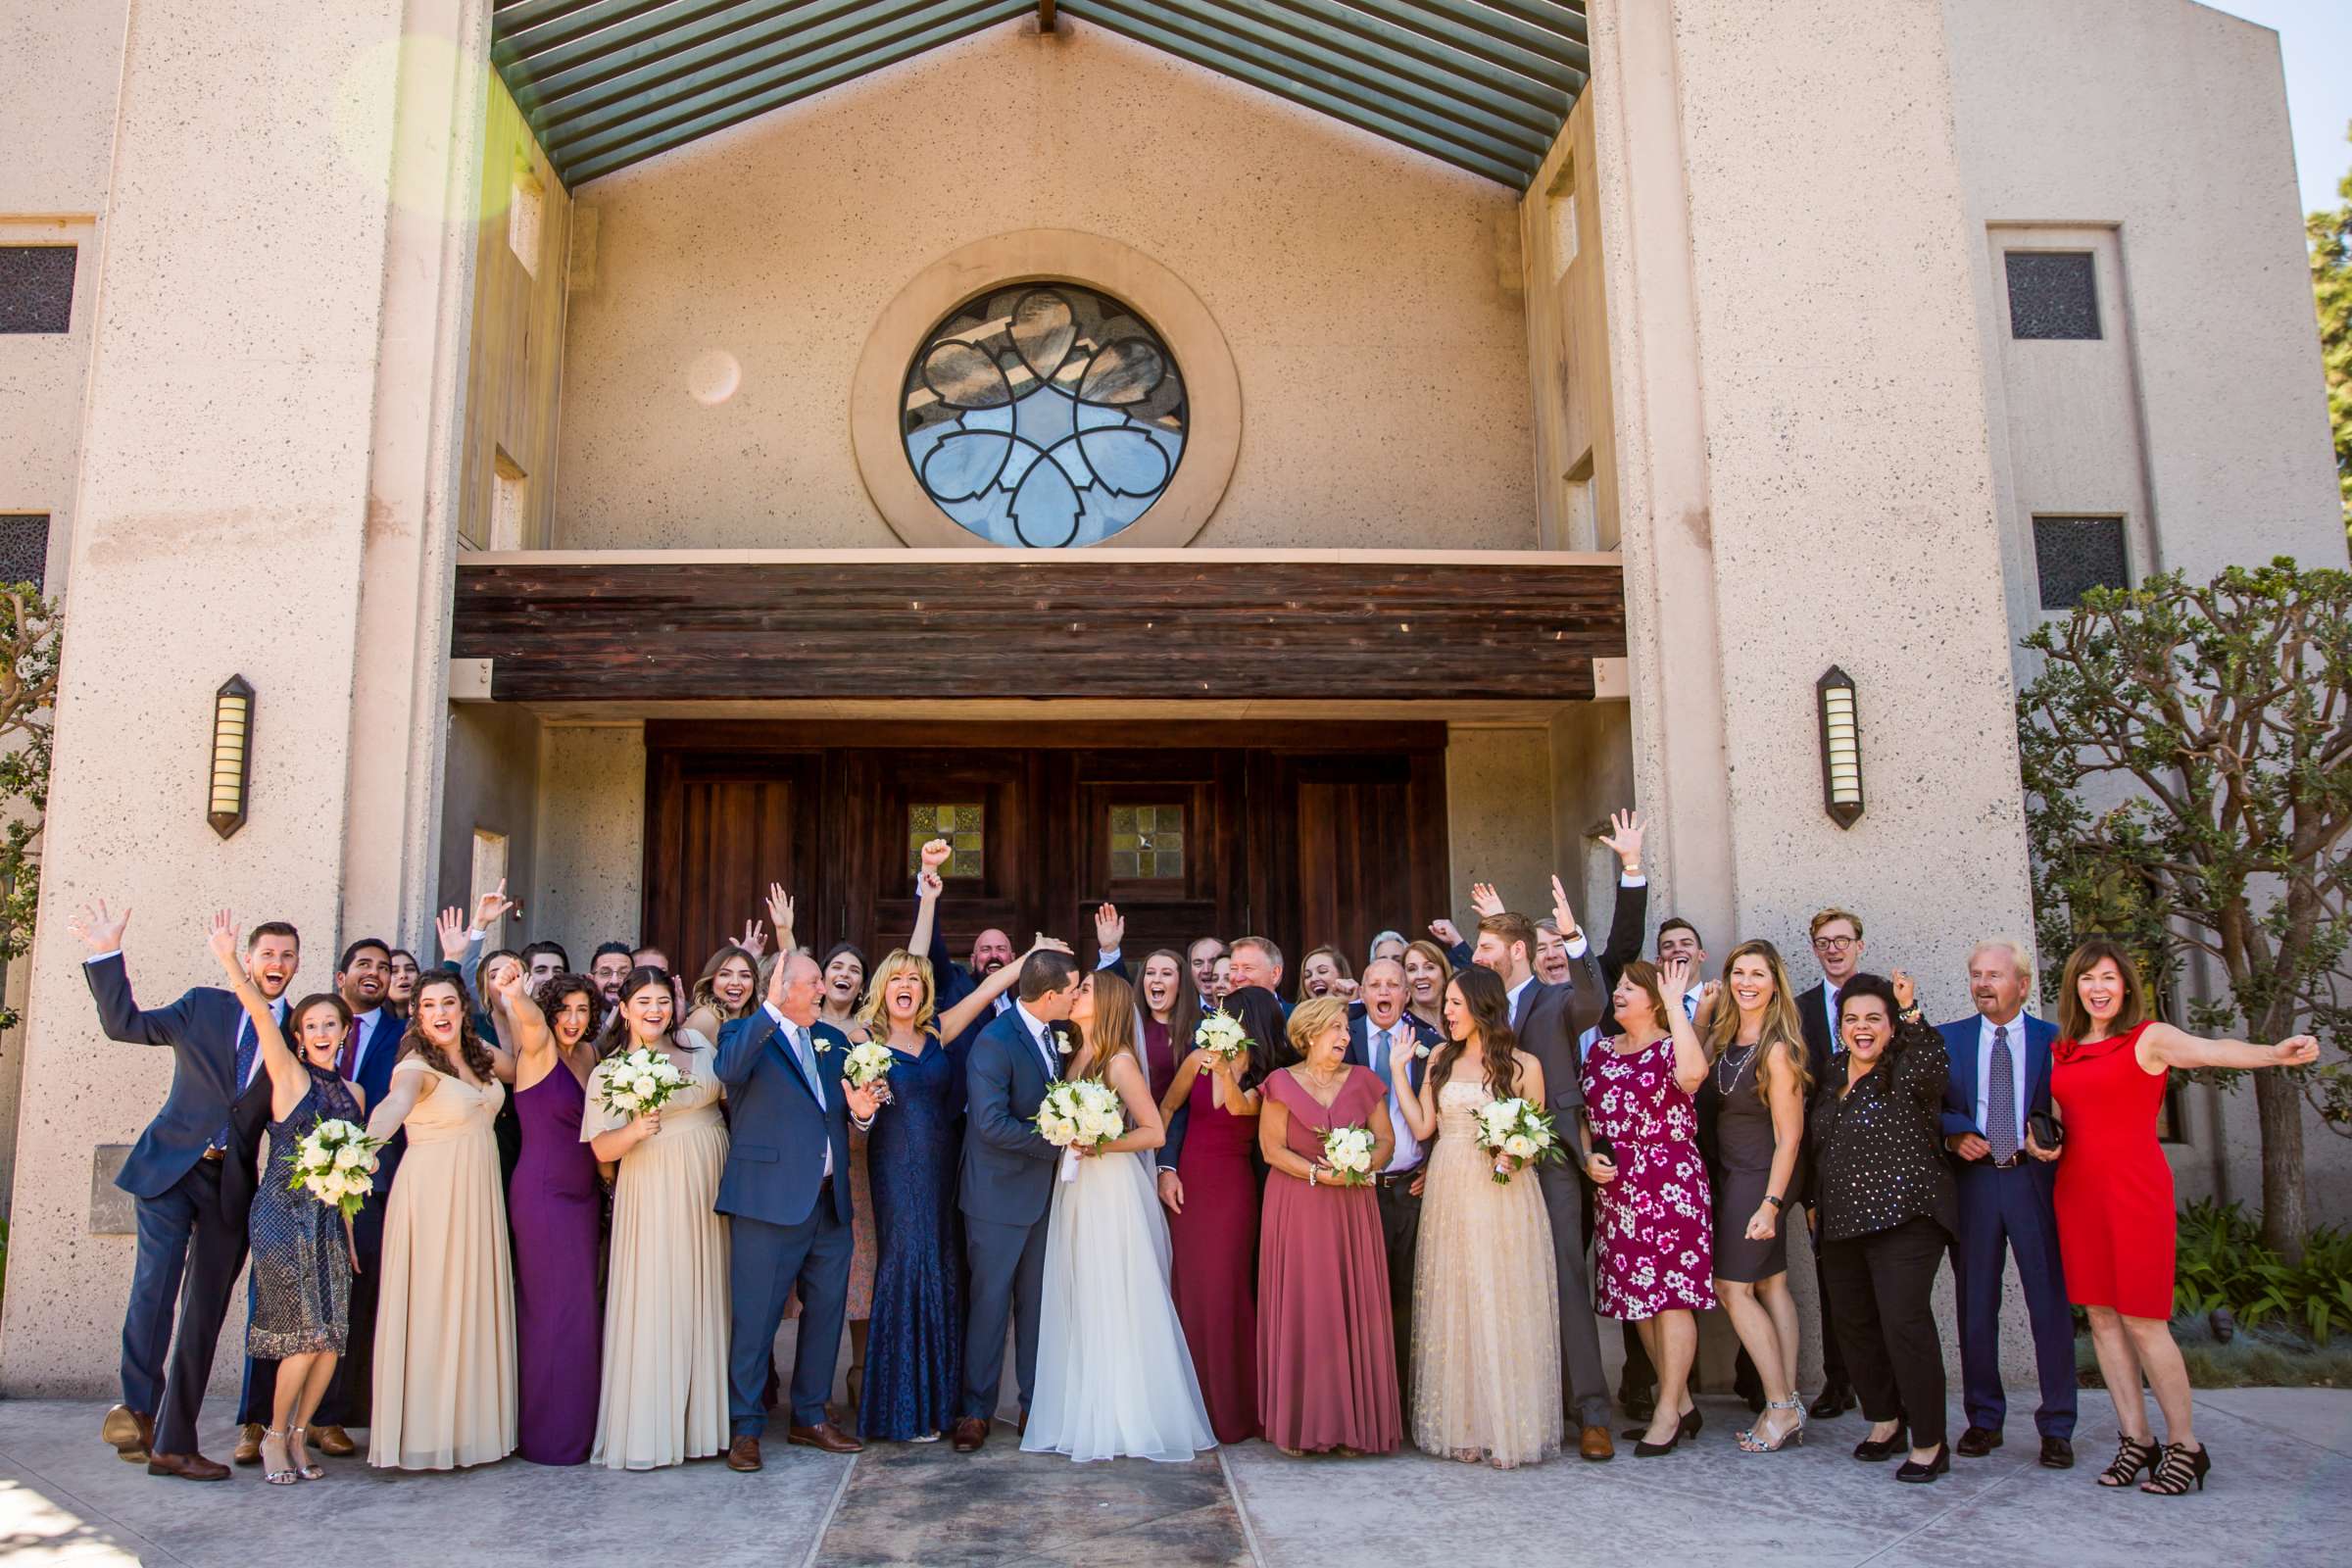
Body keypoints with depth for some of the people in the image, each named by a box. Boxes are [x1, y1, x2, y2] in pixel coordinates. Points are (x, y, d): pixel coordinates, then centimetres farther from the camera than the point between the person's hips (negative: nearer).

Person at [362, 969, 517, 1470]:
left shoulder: (479, 1054, 9)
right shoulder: (417, 1064, -13)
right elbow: (395, 1103, -34)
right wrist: (365, 1144, -52)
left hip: (478, 1195, 6)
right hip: (432, 1196, -6)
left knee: (475, 1304, 10)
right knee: (431, 1305, -3)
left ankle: (469, 1423, 20)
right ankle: (425, 1429, 7)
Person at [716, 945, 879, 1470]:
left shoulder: (833, 1041, 14)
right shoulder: (748, 1033, -4)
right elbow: (730, 1070, -28)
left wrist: (861, 1110, -5)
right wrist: (771, 1008, -34)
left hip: (830, 1200, 7)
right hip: (772, 1197, -6)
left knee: (826, 1310, 13)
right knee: (756, 1315, 1)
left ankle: (810, 1416, 28)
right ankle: (746, 1427, 15)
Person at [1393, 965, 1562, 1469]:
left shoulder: (1523, 1064, 0)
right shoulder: (1441, 1058, 11)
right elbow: (1422, 1126, 4)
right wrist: (1398, 1068, 2)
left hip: (1504, 1195, -3)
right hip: (1449, 1195, 3)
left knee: (1503, 1306, 0)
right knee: (1453, 1308, 6)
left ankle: (1510, 1428, 9)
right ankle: (1463, 1426, 14)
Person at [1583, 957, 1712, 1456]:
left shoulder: (1670, 1046, -5)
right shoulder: (1600, 1051, 14)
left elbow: (1693, 1072, -30)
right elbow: (1585, 1115, 18)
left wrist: (1675, 1004, -24)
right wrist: (1588, 1158, 0)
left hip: (1670, 1184, -7)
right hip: (1614, 1187, 7)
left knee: (1671, 1293, -4)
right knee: (1637, 1295, 10)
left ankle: (1668, 1413, 5)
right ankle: (1681, 1403, 23)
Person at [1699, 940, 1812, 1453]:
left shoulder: (1777, 1048, -18)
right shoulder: (1721, 1032, 5)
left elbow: (1789, 1136, -17)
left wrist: (1770, 1202, -18)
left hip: (1758, 1177, -8)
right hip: (1729, 1174, 8)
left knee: (1732, 1286, -6)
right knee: (1771, 1283, 9)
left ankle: (1781, 1407, 4)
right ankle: (1787, 1405, 14)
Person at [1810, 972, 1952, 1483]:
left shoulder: (1906, 1072, -6)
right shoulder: (1832, 1074, 13)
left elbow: (1935, 1064, -31)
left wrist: (1910, 1010, -30)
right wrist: (1814, 1201, 21)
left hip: (1904, 1219, -7)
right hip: (1842, 1224, 7)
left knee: (1904, 1321, -12)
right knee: (1853, 1324, 12)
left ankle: (1929, 1443, 0)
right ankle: (1885, 1420, 30)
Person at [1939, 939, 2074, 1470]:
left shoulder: (2054, 1040, 4)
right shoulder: (1947, 1038, 8)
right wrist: (1955, 1136, -10)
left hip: (2035, 1180, -2)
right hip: (1972, 1179, 2)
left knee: (2050, 1302, 0)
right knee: (1975, 1305, 7)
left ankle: (2057, 1428, 11)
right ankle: (1984, 1420, 18)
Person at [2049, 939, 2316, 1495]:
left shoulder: (2149, 1037, -4)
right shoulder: (2061, 1051, 12)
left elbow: (2213, 1050, -23)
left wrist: (2276, 1053, -41)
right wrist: (2033, 1137, -1)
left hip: (2134, 1189, -5)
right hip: (2077, 1192, 5)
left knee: (2142, 1320, -4)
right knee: (2101, 1316, 7)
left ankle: (2185, 1445, 10)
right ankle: (2137, 1439, 17)